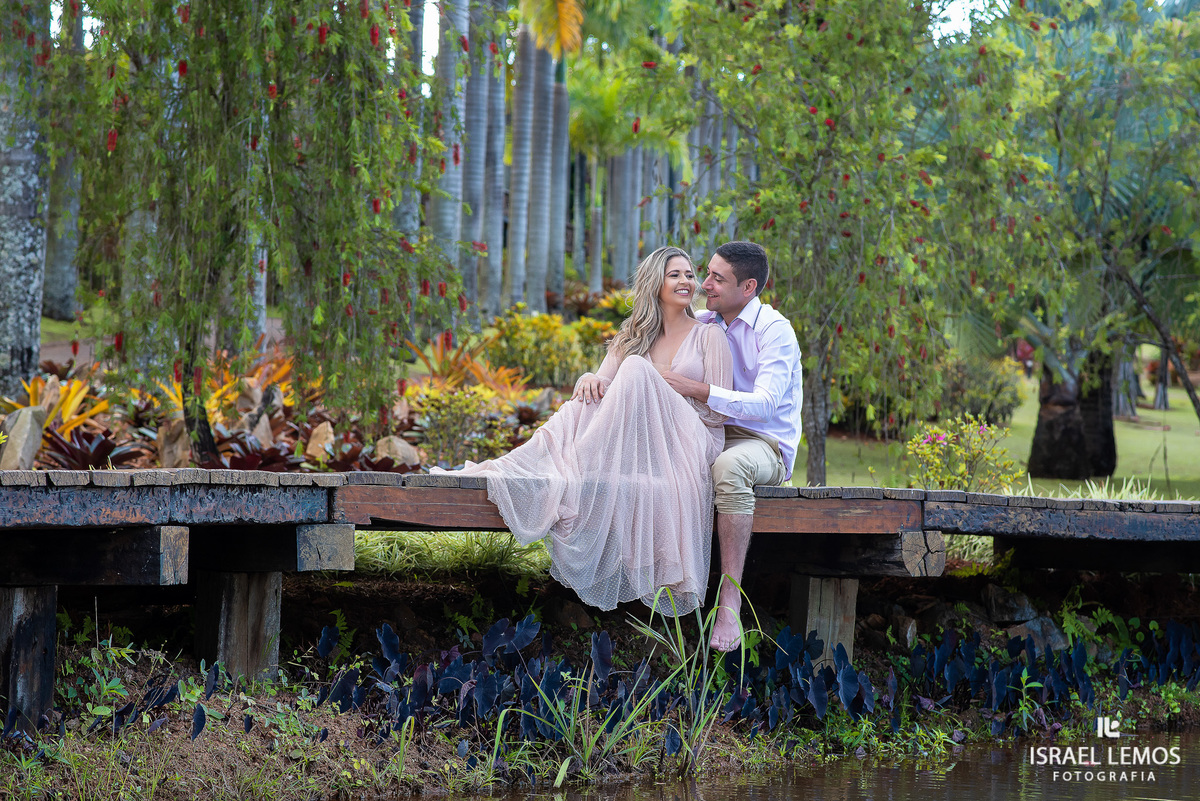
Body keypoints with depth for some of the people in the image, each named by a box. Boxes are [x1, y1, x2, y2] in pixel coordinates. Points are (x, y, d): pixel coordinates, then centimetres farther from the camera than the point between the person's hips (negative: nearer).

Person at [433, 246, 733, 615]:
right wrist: (590, 379, -18)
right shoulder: (634, 338, 21)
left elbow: (720, 412, 1)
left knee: (635, 370, -27)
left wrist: (667, 383, -7)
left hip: (692, 443, -4)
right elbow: (602, 379, 6)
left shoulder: (709, 335, 8)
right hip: (638, 441, 4)